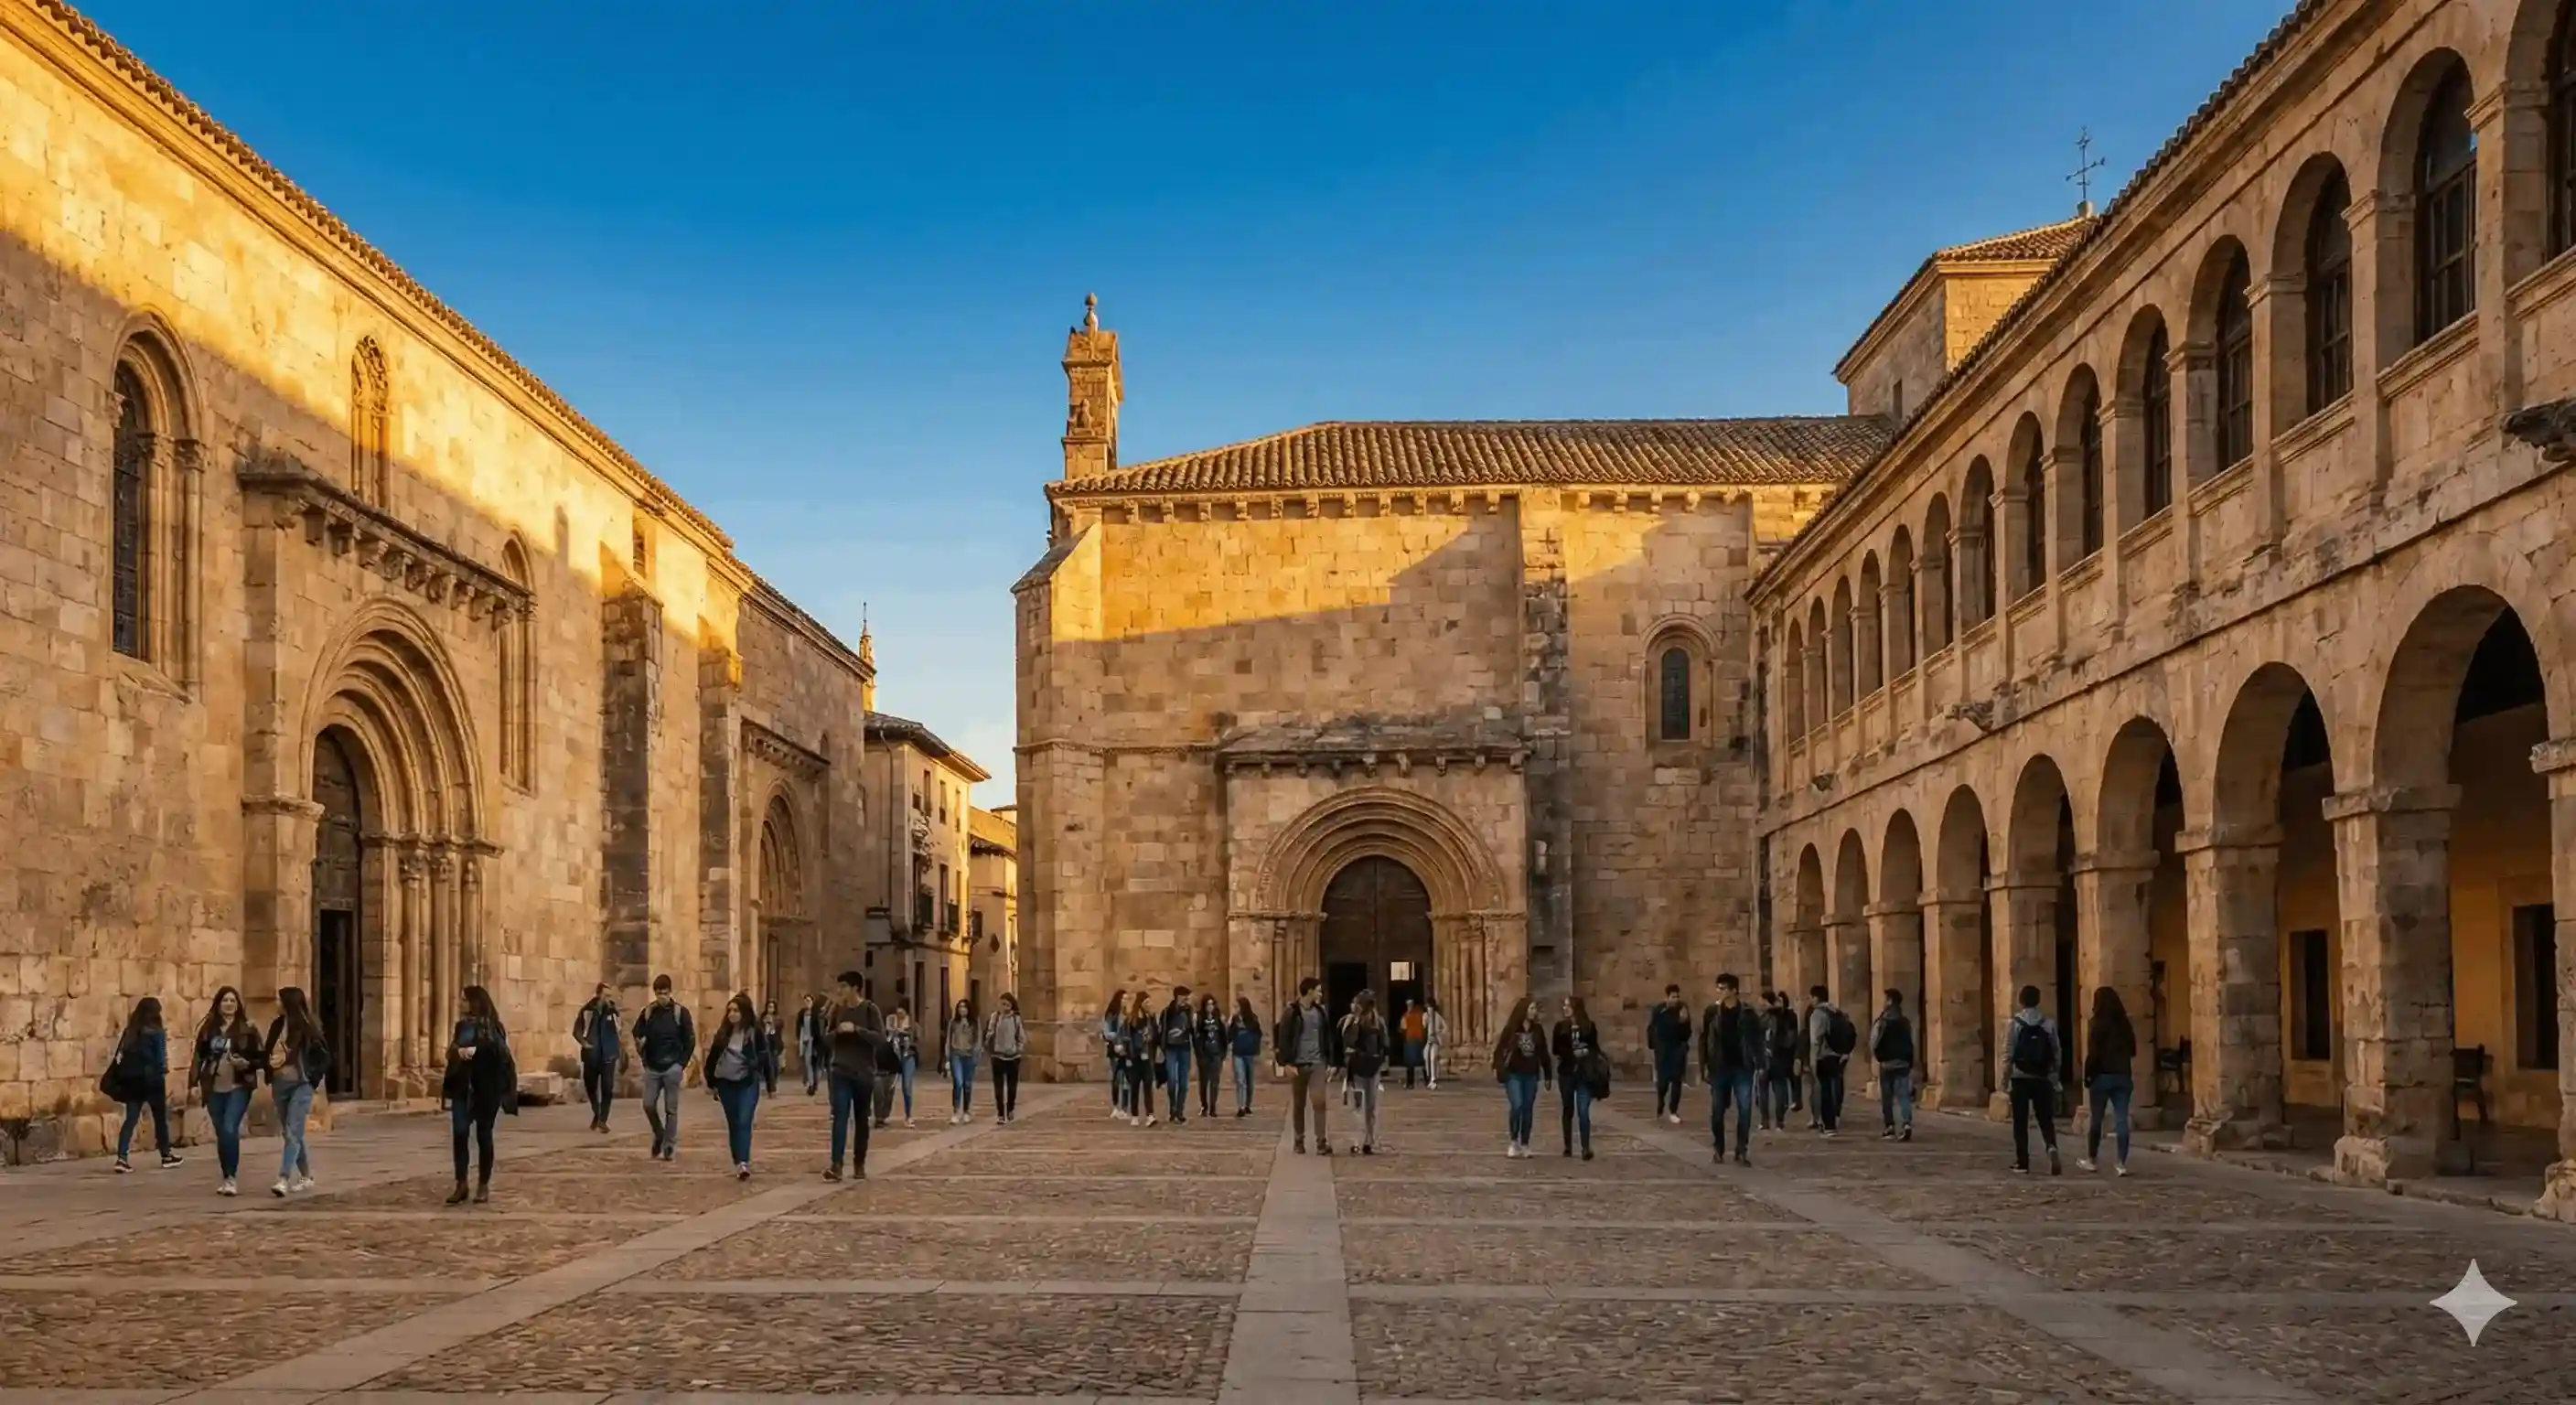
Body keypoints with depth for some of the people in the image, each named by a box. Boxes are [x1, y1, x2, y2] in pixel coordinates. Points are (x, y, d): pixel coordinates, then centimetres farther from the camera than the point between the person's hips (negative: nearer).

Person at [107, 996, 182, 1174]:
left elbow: (119, 1055, 4)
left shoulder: (130, 1031, 6)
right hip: (152, 1079, -4)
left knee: (131, 1118, 5)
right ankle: (167, 1155, 23)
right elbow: (161, 1059, -10)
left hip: (132, 1079, 4)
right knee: (160, 1117, 11)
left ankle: (122, 1158, -6)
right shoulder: (157, 1033, -9)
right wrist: (164, 1073, 3)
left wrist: (114, 1080, 9)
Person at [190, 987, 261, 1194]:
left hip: (238, 1087, -4)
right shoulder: (208, 1029, 8)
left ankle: (232, 1178, -12)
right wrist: (194, 1082, 3)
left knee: (230, 1130, -18)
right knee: (221, 1134, 8)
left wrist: (246, 1063, -19)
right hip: (214, 1089, 4)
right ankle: (227, 1178, 18)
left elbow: (260, 1058, 1)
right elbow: (198, 1057, 10)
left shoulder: (248, 1029, -1)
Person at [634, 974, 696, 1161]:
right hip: (652, 1068, 3)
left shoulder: (680, 1012, -3)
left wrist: (683, 1064, -4)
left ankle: (670, 1147, 4)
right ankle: (659, 1136, 22)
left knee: (671, 1109, -1)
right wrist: (643, 1056, 0)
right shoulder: (648, 1012, 5)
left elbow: (690, 1040, -1)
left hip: (672, 1067, -3)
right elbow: (638, 1034, 10)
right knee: (649, 1105, -1)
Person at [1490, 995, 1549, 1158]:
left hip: (1531, 1075, 4)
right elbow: (1500, 1048, -8)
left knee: (1528, 1109, 5)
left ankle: (1524, 1145, 14)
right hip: (1513, 1074, -4)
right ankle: (1514, 1141, 1)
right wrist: (1497, 1068, -19)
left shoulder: (1537, 1030, 4)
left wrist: (1548, 1074, 11)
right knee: (1517, 1106, -16)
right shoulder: (1511, 1028, -7)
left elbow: (1543, 1053, 9)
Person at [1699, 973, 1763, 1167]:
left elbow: (1758, 1039, 2)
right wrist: (1703, 1067, -2)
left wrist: (1760, 1065, -5)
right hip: (1719, 1067, 1)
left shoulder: (1748, 1013, -1)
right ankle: (1718, 1150, 16)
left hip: (1743, 1067, -1)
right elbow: (1703, 1040, 3)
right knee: (1717, 1111, 5)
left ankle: (1742, 1151, 3)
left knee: (1745, 1110, -3)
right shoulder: (1711, 1012, 1)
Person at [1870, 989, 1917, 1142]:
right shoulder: (1906, 1022, 6)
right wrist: (1910, 1064, 14)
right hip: (1903, 1064, 3)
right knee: (1903, 1095, -3)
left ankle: (1889, 1128, 14)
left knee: (1887, 1097, 10)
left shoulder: (1882, 1022, -8)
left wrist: (1877, 1057, 8)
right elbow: (1911, 1045, 9)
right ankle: (1907, 1125, -21)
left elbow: (1874, 1043, -12)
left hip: (1887, 1064, -3)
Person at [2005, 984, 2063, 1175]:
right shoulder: (2049, 1024, 0)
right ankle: (2052, 1147, -20)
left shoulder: (2015, 1024, -6)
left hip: (2021, 1078, -2)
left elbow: (2008, 1054, -7)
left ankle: (2022, 1163, 6)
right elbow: (2056, 1053, 1)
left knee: (2020, 1122, 6)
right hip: (2042, 1079, 2)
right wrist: (2055, 1078, 10)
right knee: (2046, 1119, 8)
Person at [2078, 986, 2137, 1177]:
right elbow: (2132, 1051, 9)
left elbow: (2092, 1053, -11)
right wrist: (2131, 1076, 14)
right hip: (2123, 1076, 4)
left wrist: (2087, 1076, -4)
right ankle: (2122, 1163, -4)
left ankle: (2091, 1160, 20)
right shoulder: (2125, 1024, 7)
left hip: (2102, 1076, -4)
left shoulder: (2096, 1024, -8)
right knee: (2121, 1119, 0)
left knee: (2096, 1119, 9)